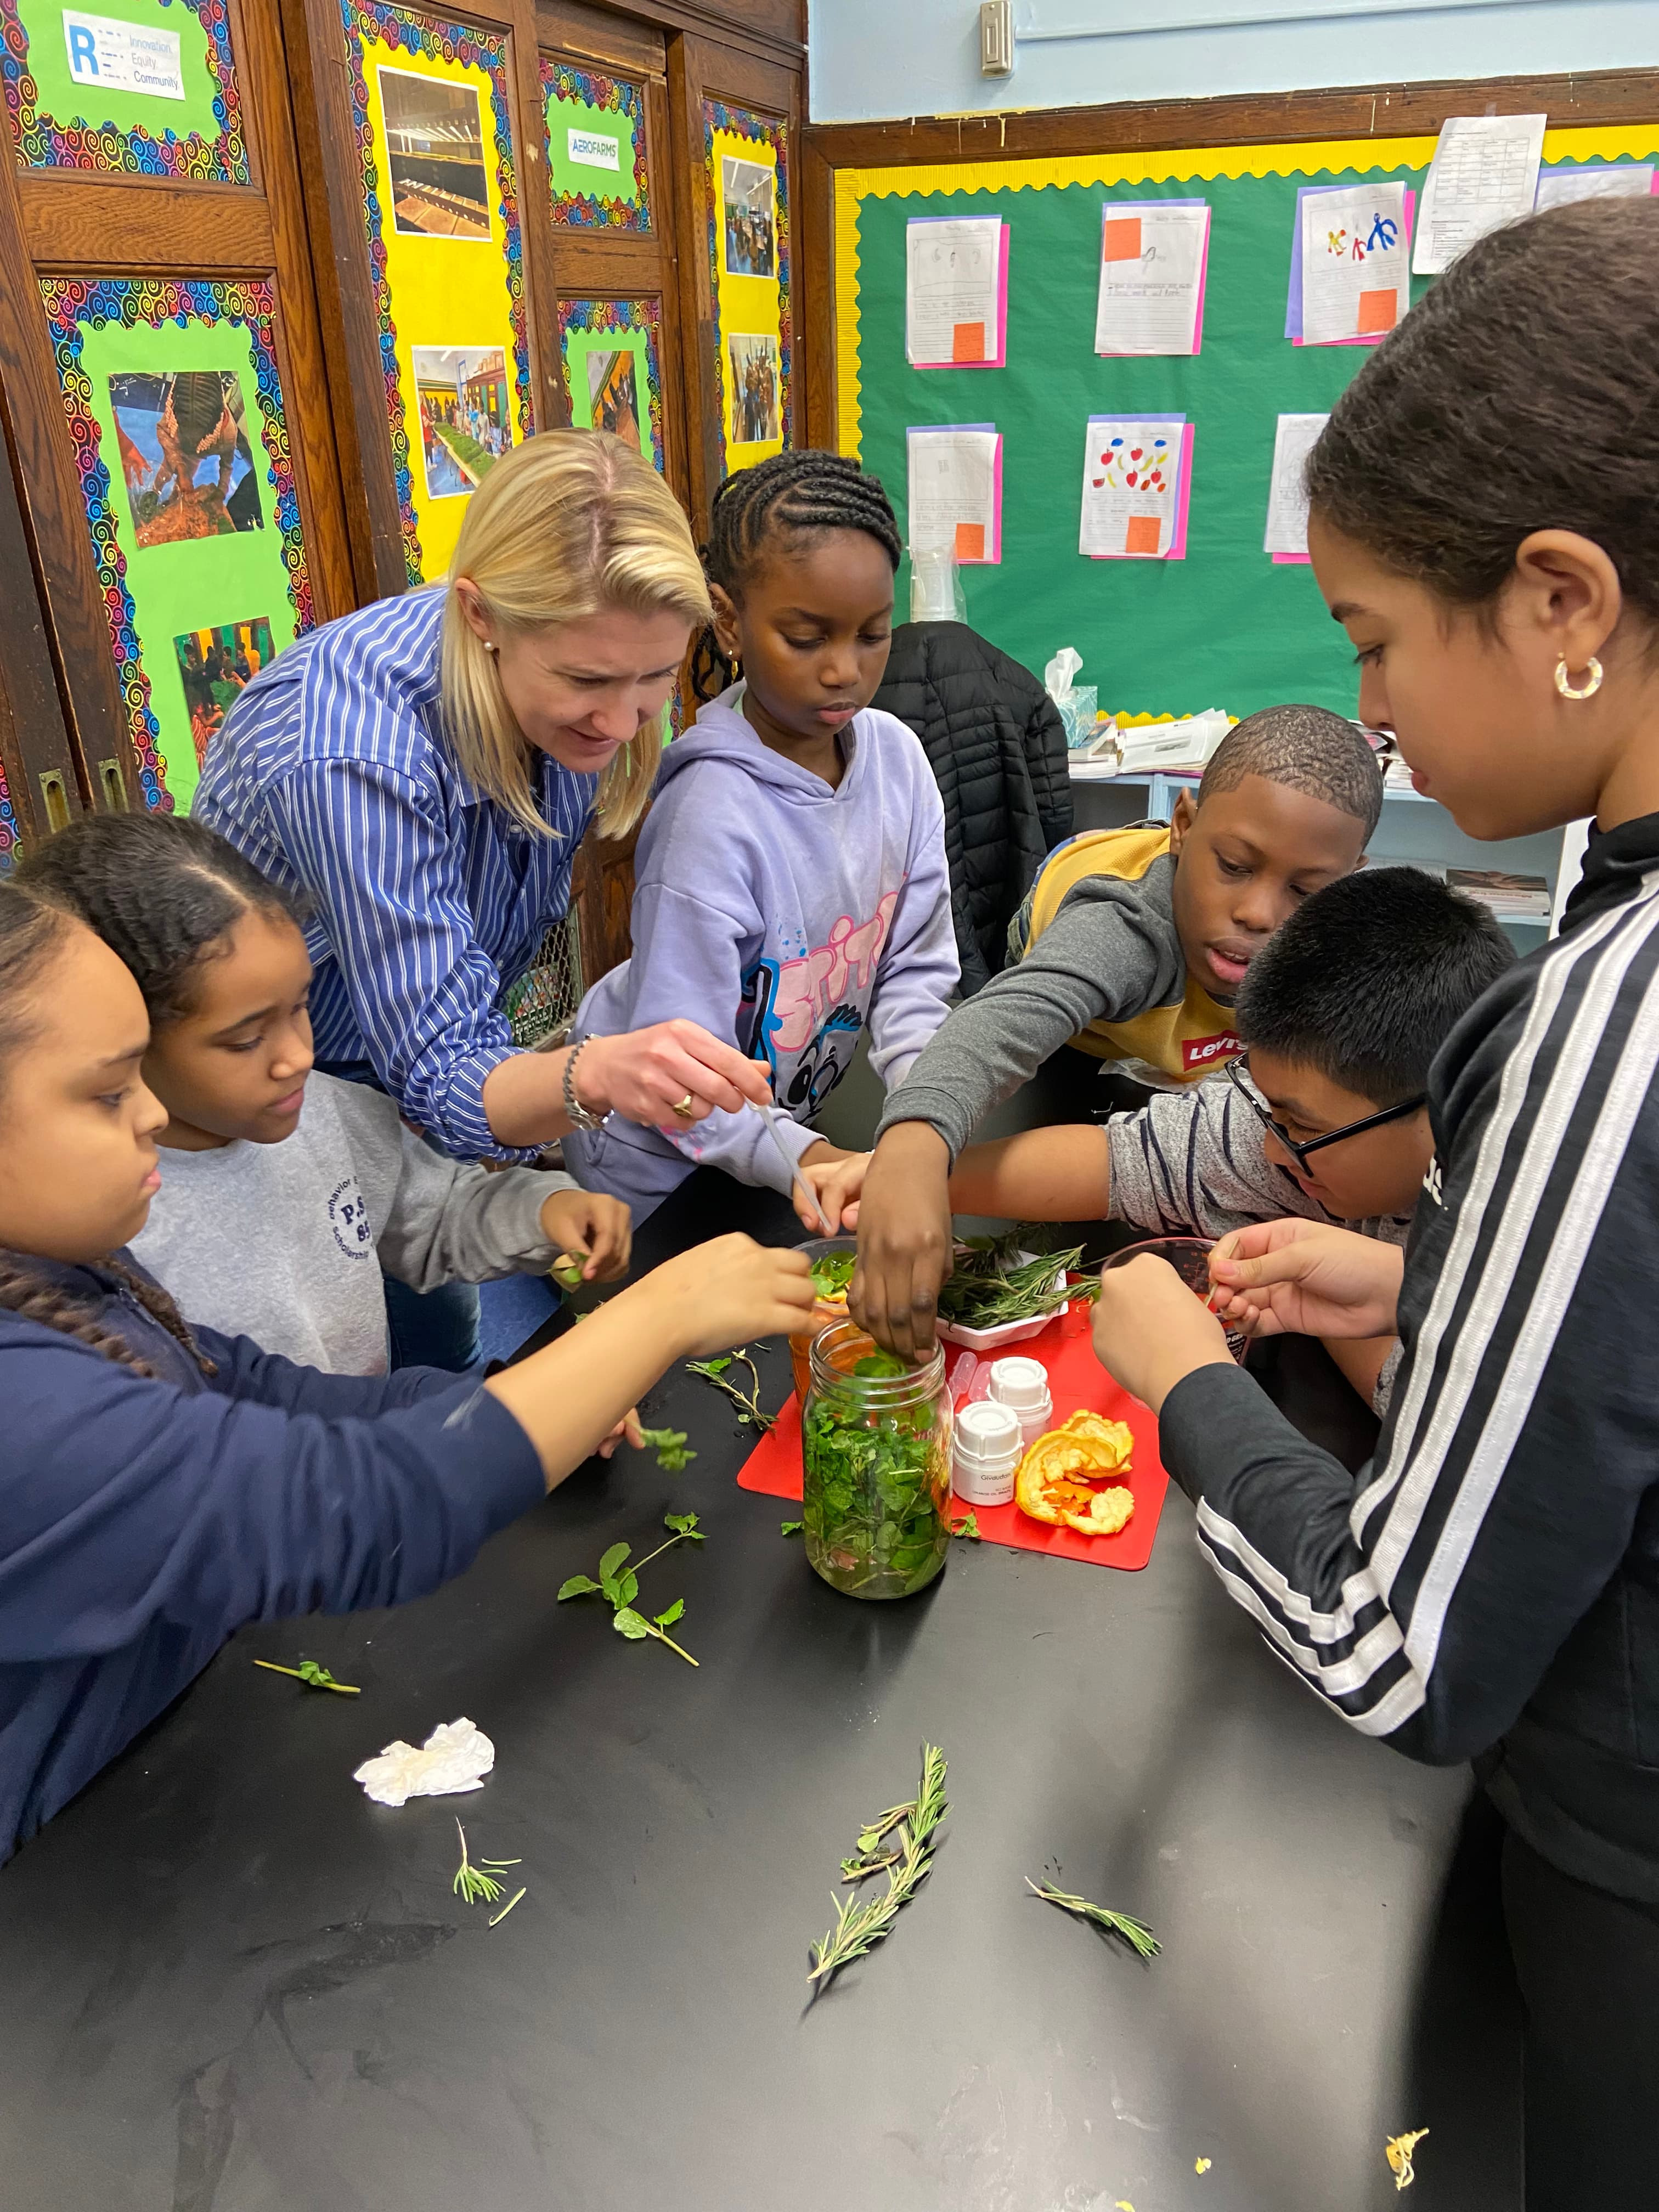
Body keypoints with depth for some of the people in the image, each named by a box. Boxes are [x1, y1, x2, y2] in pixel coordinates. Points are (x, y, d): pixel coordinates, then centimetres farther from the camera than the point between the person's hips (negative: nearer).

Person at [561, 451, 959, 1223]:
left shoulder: (897, 759, -12)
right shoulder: (714, 814, -31)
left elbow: (914, 969, -7)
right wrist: (818, 1167, -39)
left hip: (789, 1119, 6)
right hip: (654, 1162, -5)